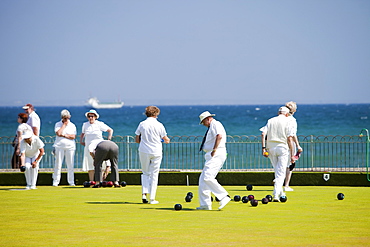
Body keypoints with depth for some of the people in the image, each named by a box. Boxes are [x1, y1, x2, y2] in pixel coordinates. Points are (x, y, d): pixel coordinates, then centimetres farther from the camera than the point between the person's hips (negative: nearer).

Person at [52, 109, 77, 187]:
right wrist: (64, 124, -6)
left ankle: (71, 181, 5)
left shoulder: (72, 125, 9)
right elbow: (58, 133, -12)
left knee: (70, 165, 0)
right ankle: (55, 181, 0)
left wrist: (64, 135, -10)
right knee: (58, 164, -3)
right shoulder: (58, 124, 7)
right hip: (59, 146, -1)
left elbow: (73, 137, -3)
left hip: (70, 146, 1)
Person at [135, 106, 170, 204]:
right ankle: (152, 198, 4)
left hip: (144, 152, 1)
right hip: (156, 152, -1)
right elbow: (166, 139, 5)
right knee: (154, 175, 6)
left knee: (145, 173, 16)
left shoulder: (142, 124, -1)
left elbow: (137, 140, 3)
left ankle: (144, 194, -2)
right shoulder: (159, 125, -4)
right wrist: (167, 140, 28)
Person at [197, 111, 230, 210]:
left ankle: (224, 196, -23)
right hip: (211, 156, 11)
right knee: (203, 179, 8)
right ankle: (205, 204, 8)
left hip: (216, 154, -11)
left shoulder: (215, 124, -4)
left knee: (207, 177, -23)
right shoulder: (211, 128, 28)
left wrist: (214, 149, -25)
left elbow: (219, 136, -21)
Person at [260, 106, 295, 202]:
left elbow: (263, 134, -2)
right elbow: (289, 138, -8)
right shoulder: (287, 121, -1)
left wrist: (263, 148, -5)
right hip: (282, 147, -4)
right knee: (281, 173, -3)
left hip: (271, 147, 4)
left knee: (277, 171, 19)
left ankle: (280, 193, 27)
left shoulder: (270, 121, 10)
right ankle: (276, 195, -16)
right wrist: (292, 154, -7)